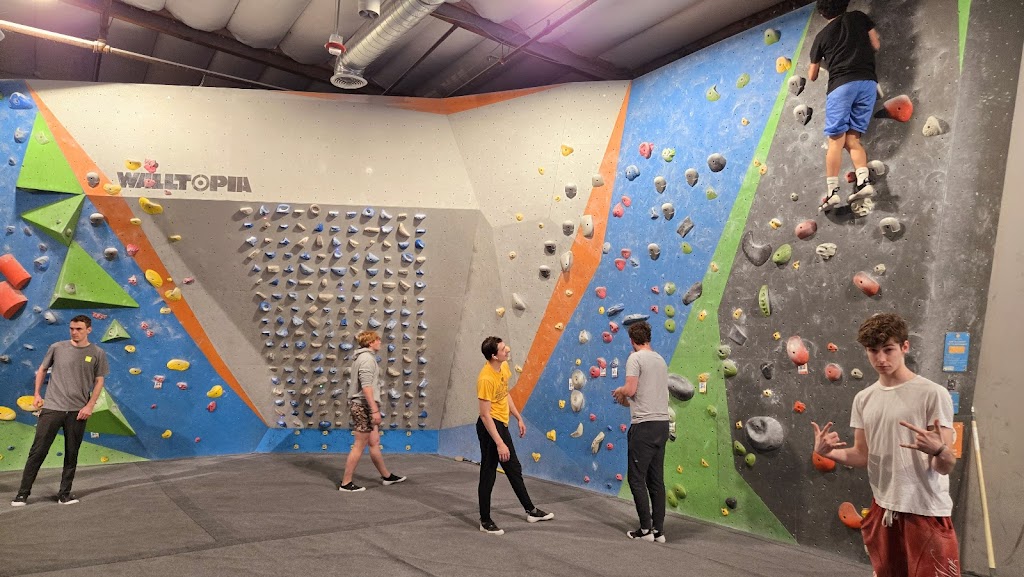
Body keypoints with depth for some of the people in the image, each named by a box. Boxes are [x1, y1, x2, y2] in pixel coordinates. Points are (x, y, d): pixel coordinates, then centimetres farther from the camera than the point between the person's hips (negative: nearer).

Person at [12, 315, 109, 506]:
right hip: (51, 407, 0)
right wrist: (37, 394, 8)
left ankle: (65, 494, 19)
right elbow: (42, 370, 14)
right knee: (37, 451, 1)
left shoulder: (97, 353, 0)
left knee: (71, 455, 8)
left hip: (77, 412, 0)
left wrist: (90, 406, -3)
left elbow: (99, 381, 3)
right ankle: (23, 494, 13)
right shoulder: (57, 347, 2)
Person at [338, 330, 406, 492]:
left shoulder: (361, 357, 17)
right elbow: (366, 386, -22)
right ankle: (346, 483, 3)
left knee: (374, 443, 16)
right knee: (359, 445, -3)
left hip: (360, 405, 10)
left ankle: (386, 476, 26)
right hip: (364, 406, -10)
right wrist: (375, 410, -24)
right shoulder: (367, 358, -13)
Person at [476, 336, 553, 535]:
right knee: (488, 474, 3)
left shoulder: (504, 367, 0)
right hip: (490, 426, -9)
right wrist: (499, 443, -25)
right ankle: (485, 522, 17)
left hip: (502, 424, 9)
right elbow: (485, 414, -25)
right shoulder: (486, 379, -26)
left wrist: (519, 418, 18)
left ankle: (531, 511, 34)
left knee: (514, 469, 20)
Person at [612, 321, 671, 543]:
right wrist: (627, 399, 29)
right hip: (663, 424, 8)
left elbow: (630, 390, -17)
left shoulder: (635, 358, -8)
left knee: (637, 478, 1)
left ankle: (646, 529, 5)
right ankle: (659, 530, 15)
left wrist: (619, 391, 5)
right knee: (656, 479, 12)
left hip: (644, 425, -8)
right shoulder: (661, 360, 16)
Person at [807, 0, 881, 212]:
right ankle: (864, 181, -14)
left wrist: (814, 67, 44)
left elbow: (812, 76, 22)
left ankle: (832, 191, -17)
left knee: (836, 140, -7)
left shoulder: (821, 36, 16)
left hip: (841, 84, -2)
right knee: (852, 138, 5)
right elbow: (876, 45, 16)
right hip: (868, 82, 2)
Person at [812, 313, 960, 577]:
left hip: (927, 512, -5)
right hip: (882, 509, 6)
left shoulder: (933, 394, -13)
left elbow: (946, 466, -14)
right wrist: (828, 452, -11)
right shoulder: (863, 398, 4)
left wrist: (937, 450, -36)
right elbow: (863, 456, 8)